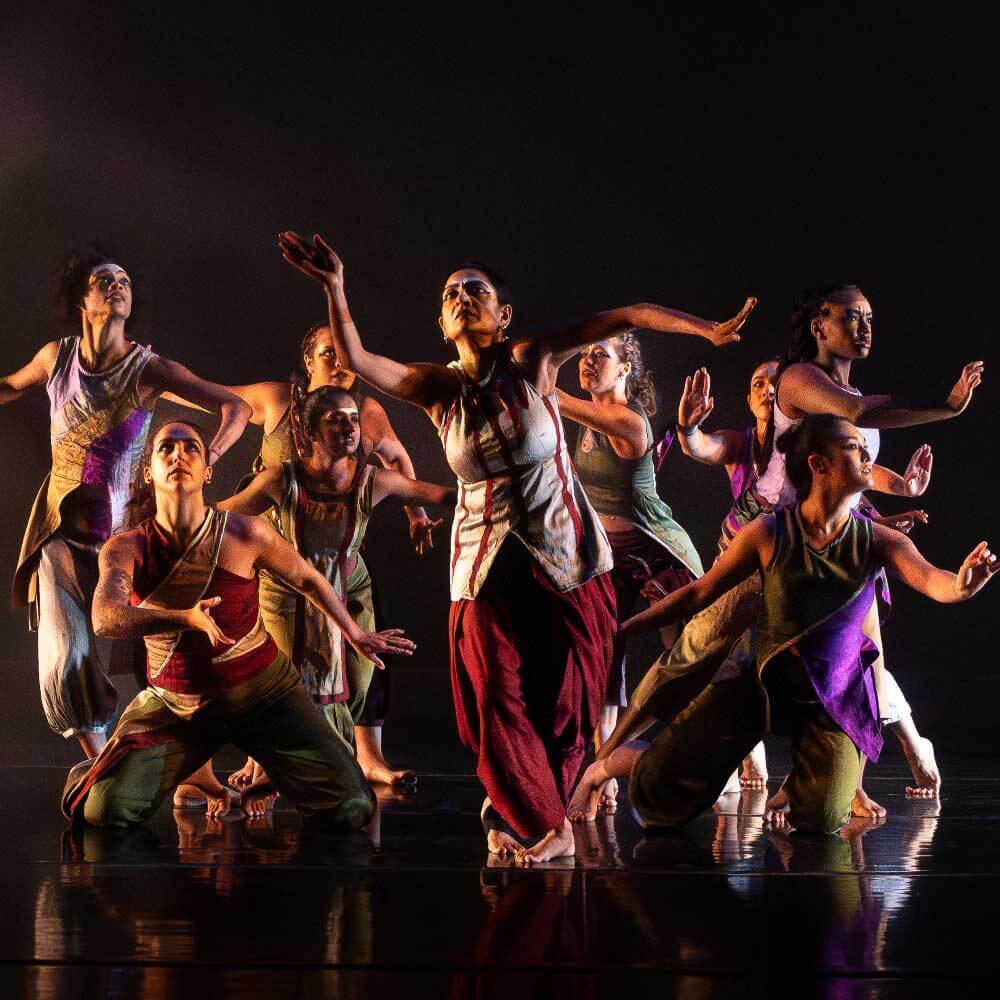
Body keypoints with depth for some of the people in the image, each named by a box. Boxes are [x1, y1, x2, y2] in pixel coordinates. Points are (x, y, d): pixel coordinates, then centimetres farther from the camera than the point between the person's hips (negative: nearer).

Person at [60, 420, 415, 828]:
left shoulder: (244, 534, -13)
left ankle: (274, 779, 25)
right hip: (175, 704, 0)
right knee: (103, 811, -16)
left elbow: (307, 578, 6)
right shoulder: (126, 548, -14)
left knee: (353, 809, -9)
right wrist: (186, 619, -50)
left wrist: (356, 635, 17)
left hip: (266, 694, 0)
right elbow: (106, 619, -33)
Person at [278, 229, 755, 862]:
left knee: (562, 702, 3)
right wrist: (335, 288, -25)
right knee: (498, 701, -4)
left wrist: (708, 329, -14)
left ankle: (516, 815, 25)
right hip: (487, 565, 1)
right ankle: (545, 826, 15)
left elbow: (624, 318, -10)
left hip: (565, 557, -1)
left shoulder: (532, 361, -5)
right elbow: (355, 360, -12)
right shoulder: (441, 388, 0)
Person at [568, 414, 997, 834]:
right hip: (762, 678, -1)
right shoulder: (769, 533, -13)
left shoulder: (878, 540, -11)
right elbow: (700, 592, -3)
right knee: (664, 789, -6)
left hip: (834, 693, 1)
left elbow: (930, 579, -29)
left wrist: (961, 585, -53)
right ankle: (605, 766, 29)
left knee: (821, 820, -13)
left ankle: (797, 783, 25)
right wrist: (622, 629, -3)